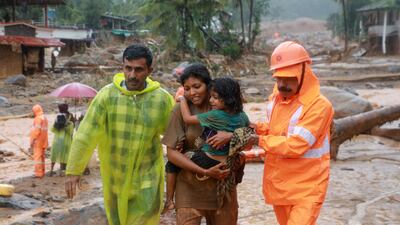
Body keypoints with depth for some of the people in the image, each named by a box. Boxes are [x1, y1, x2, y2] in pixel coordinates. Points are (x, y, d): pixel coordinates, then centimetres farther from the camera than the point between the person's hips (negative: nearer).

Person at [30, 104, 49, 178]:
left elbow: (37, 130, -19)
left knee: (37, 157, -7)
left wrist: (32, 140, -16)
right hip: (43, 141, 9)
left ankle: (38, 173, -8)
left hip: (38, 141, -9)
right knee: (42, 156, 15)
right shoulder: (45, 118, 15)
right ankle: (42, 172, 22)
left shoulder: (38, 118, -14)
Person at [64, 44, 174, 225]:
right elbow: (86, 134, -12)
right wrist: (73, 170, -14)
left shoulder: (163, 99, -9)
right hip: (114, 177, 1)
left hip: (147, 178, -1)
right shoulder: (107, 94, -11)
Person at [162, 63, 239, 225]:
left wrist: (231, 136, -22)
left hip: (223, 188, 2)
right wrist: (205, 172, -16)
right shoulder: (181, 110, -7)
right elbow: (172, 153, -9)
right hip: (190, 190, -2)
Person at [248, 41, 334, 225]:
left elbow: (295, 146, -26)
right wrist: (258, 128, -2)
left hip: (306, 188, -7)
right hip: (278, 183, 7)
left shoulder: (319, 105, -21)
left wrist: (259, 140, -16)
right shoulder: (275, 98, 3)